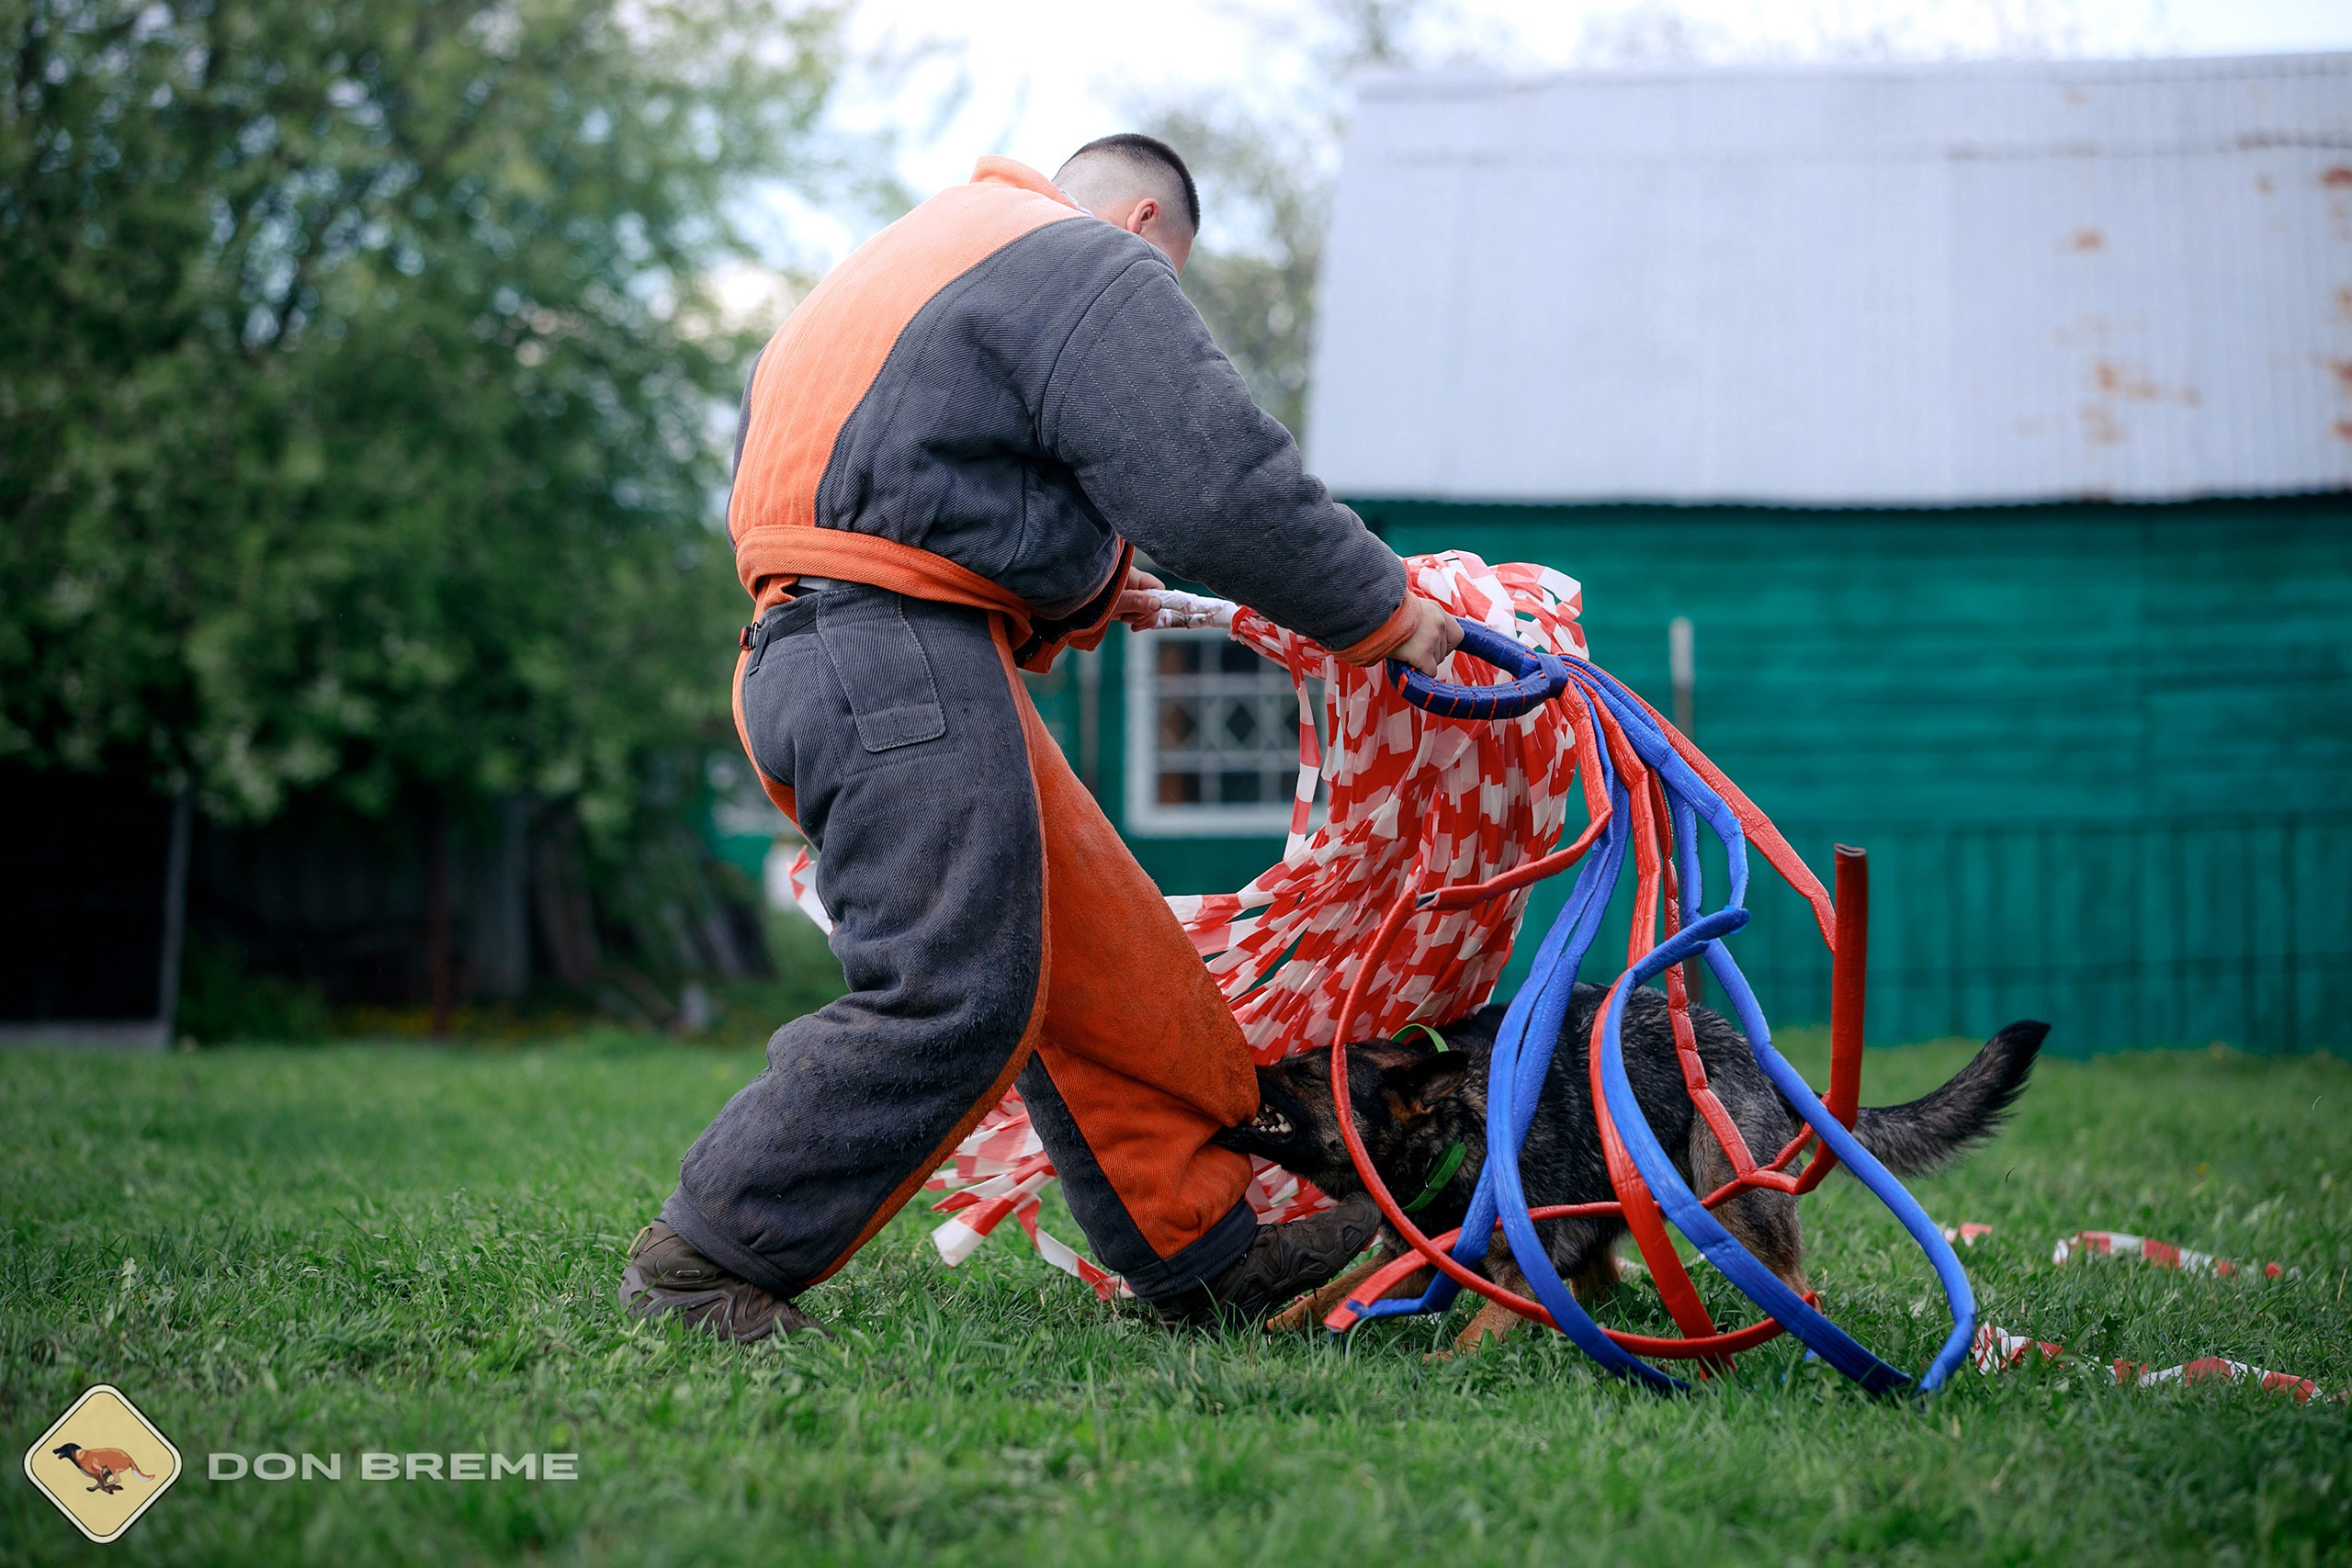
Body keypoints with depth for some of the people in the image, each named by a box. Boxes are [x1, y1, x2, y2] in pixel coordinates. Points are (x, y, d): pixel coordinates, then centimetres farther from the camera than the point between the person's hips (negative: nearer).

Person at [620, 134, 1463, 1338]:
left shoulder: (925, 257, 30)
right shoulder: (1096, 268, -2)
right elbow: (1217, 488, -11)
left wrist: (1074, 596, 31)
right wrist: (1378, 612, -1)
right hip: (902, 664, -11)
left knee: (1105, 971, 11)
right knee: (950, 999, -12)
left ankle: (1201, 1258, 15)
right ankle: (699, 1265, -7)